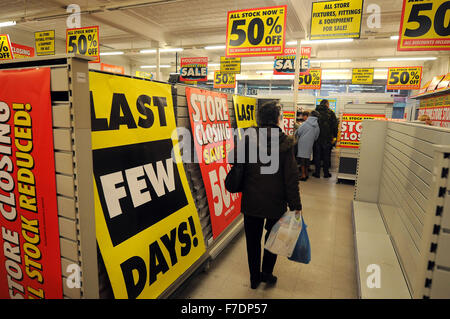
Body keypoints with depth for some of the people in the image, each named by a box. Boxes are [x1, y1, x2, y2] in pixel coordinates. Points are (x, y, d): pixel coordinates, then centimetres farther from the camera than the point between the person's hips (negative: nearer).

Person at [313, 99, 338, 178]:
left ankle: (317, 172, 12)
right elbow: (335, 126, -3)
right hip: (327, 138, -1)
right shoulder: (331, 113, -4)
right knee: (326, 156, 9)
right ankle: (326, 173, 15)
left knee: (317, 155, 9)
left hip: (317, 138, 2)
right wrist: (335, 136, 6)